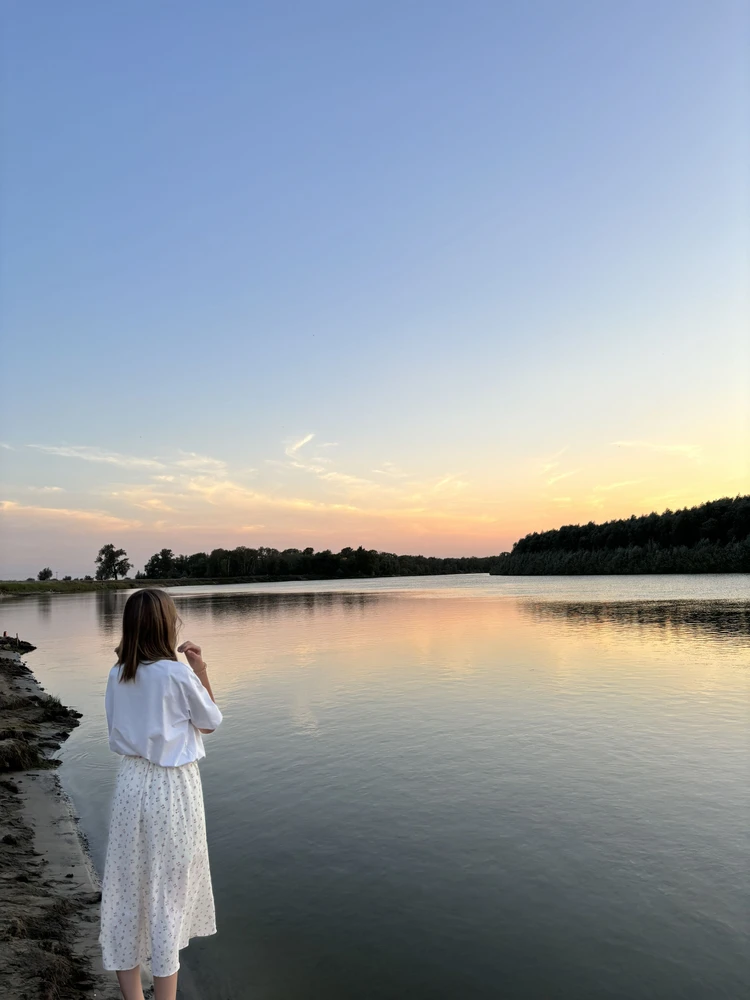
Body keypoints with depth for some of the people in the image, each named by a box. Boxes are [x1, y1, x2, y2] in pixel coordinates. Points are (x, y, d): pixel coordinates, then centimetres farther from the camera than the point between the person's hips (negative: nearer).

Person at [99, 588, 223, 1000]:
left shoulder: (117, 675, -3)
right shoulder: (179, 675, -19)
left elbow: (117, 730, 11)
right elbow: (210, 723, -4)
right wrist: (202, 672, -4)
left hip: (130, 784, 5)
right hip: (172, 787, -5)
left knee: (128, 885, 17)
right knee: (169, 889, 10)